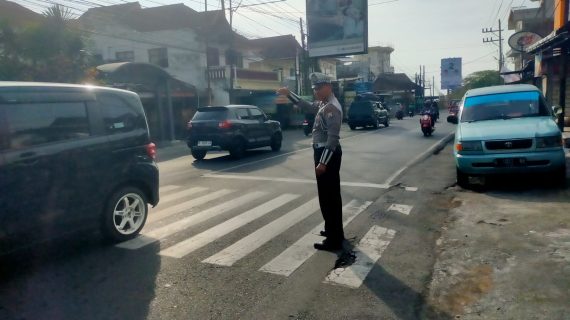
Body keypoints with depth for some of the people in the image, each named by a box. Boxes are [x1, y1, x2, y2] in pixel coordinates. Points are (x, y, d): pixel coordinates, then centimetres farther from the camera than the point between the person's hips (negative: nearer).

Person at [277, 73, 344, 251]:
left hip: (328, 154, -10)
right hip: (323, 152, 10)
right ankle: (334, 230, 31)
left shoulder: (332, 107, -19)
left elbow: (332, 137, -25)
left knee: (328, 197, -5)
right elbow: (306, 106, 30)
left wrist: (323, 162, -27)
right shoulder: (322, 104, 12)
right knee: (330, 195, 18)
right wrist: (289, 94, 21)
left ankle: (334, 240, 3)